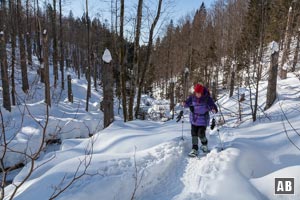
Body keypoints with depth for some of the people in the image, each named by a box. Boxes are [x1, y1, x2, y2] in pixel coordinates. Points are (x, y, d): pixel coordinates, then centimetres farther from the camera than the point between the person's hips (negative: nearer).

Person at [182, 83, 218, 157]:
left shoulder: (207, 98, -14)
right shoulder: (192, 97, -4)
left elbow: (212, 105, -16)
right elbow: (188, 102, 9)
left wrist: (214, 110, -38)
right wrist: (185, 104, -14)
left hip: (203, 119, -3)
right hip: (194, 118, 4)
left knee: (201, 134, -5)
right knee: (194, 134, 2)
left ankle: (204, 144, 28)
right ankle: (194, 149, 12)